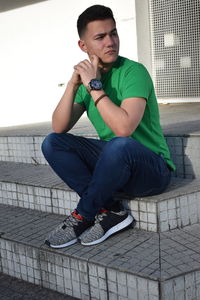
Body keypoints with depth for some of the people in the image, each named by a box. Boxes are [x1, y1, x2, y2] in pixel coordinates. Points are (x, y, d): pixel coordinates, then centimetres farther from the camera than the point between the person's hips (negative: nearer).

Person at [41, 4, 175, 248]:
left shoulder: (134, 72, -15)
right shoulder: (89, 75, 4)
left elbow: (124, 128, -32)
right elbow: (59, 128, -5)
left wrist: (94, 85, -23)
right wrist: (73, 84, -15)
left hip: (152, 169, -6)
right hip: (112, 163, 7)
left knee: (119, 145, -38)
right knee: (52, 143, -6)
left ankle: (83, 216, -13)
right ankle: (111, 211, -14)